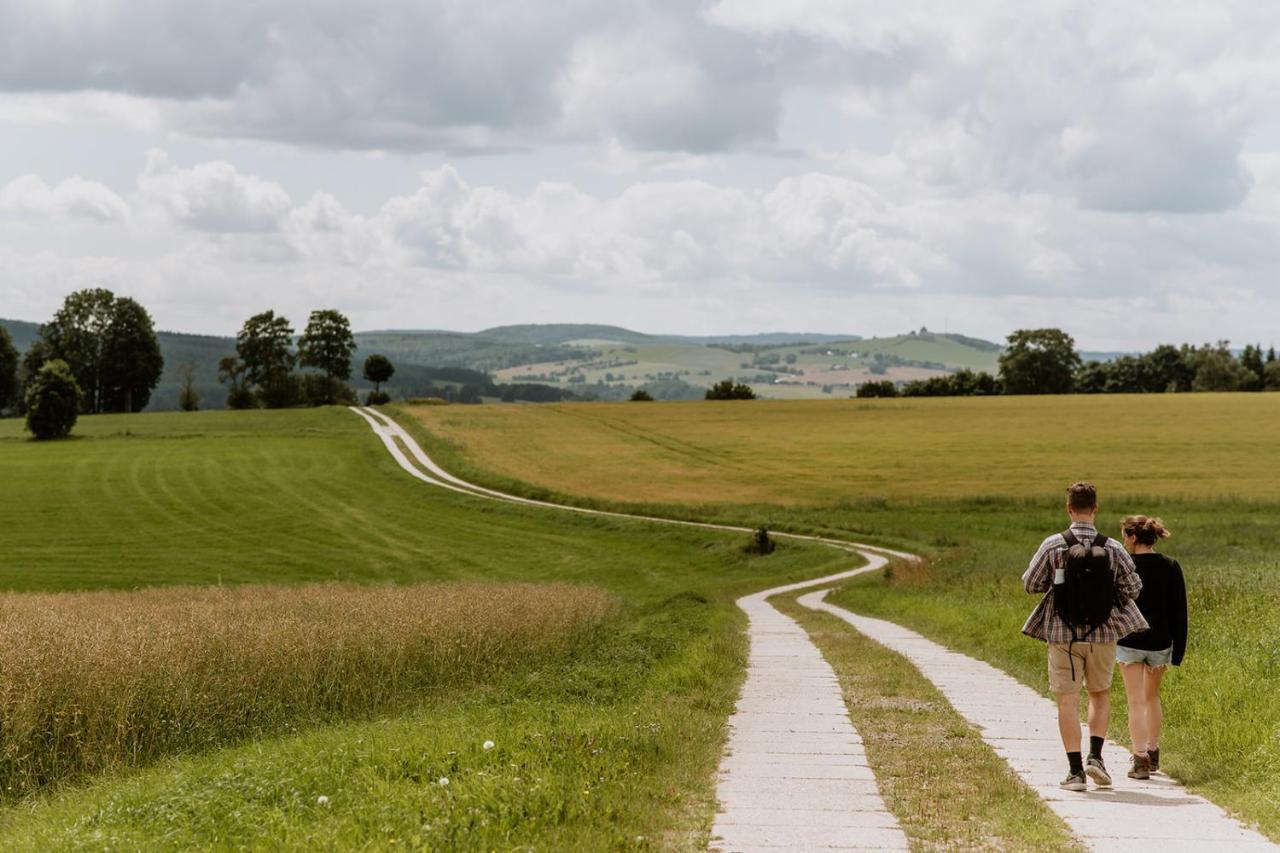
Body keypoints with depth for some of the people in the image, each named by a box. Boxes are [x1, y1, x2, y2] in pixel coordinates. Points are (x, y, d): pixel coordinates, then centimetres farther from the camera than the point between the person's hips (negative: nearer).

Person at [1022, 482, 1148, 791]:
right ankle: (1095, 756, 3)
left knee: (1068, 701, 4)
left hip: (1063, 635, -1)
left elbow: (1030, 584, -5)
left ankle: (1075, 770, 1)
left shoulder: (1053, 545, -10)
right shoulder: (1113, 549, -7)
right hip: (1102, 634, 1)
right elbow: (1133, 588, -2)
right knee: (1100, 695, 19)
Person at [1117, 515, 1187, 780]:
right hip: (1159, 642, 4)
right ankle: (1152, 754, 30)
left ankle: (1140, 760, -5)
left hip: (1129, 642, -4)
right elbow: (1179, 612, 1)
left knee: (1136, 701, 0)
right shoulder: (1171, 567, 0)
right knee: (1152, 696, 22)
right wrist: (1178, 650, 5)